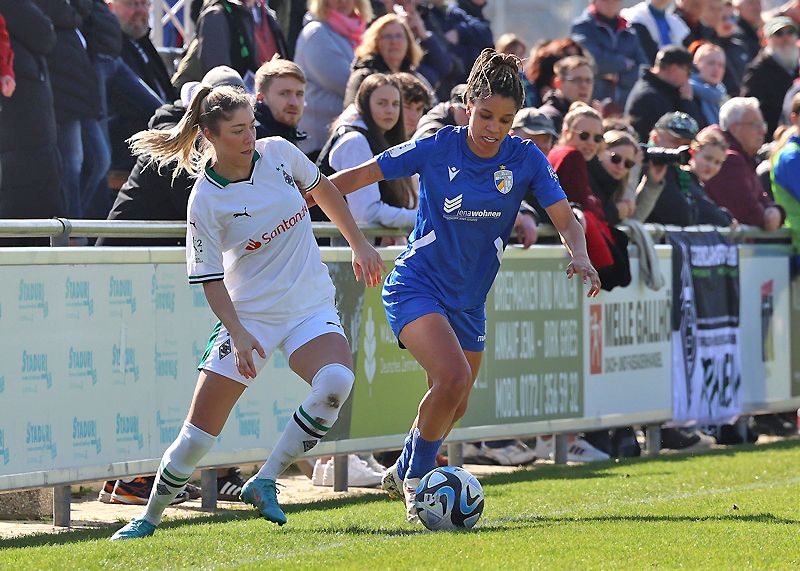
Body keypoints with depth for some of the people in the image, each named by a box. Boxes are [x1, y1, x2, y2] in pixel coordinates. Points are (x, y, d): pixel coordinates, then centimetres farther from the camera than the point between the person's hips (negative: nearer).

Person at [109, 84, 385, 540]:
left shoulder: (279, 152, -4)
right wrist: (237, 333, -21)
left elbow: (323, 190, 16)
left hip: (312, 306, 3)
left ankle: (264, 483, -14)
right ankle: (150, 517, 19)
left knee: (336, 382, -29)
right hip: (249, 315, -3)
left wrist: (360, 245, 17)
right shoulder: (206, 199, -13)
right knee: (200, 431, -5)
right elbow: (211, 279, -9)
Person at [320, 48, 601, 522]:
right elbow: (360, 176, -5)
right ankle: (418, 478, -6)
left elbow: (566, 219, -9)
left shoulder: (526, 159, -6)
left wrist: (581, 257, -30)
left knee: (454, 406, 14)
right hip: (417, 286, -5)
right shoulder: (438, 148, -12)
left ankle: (404, 474, 43)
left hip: (469, 301, 5)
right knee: (452, 377, -27)